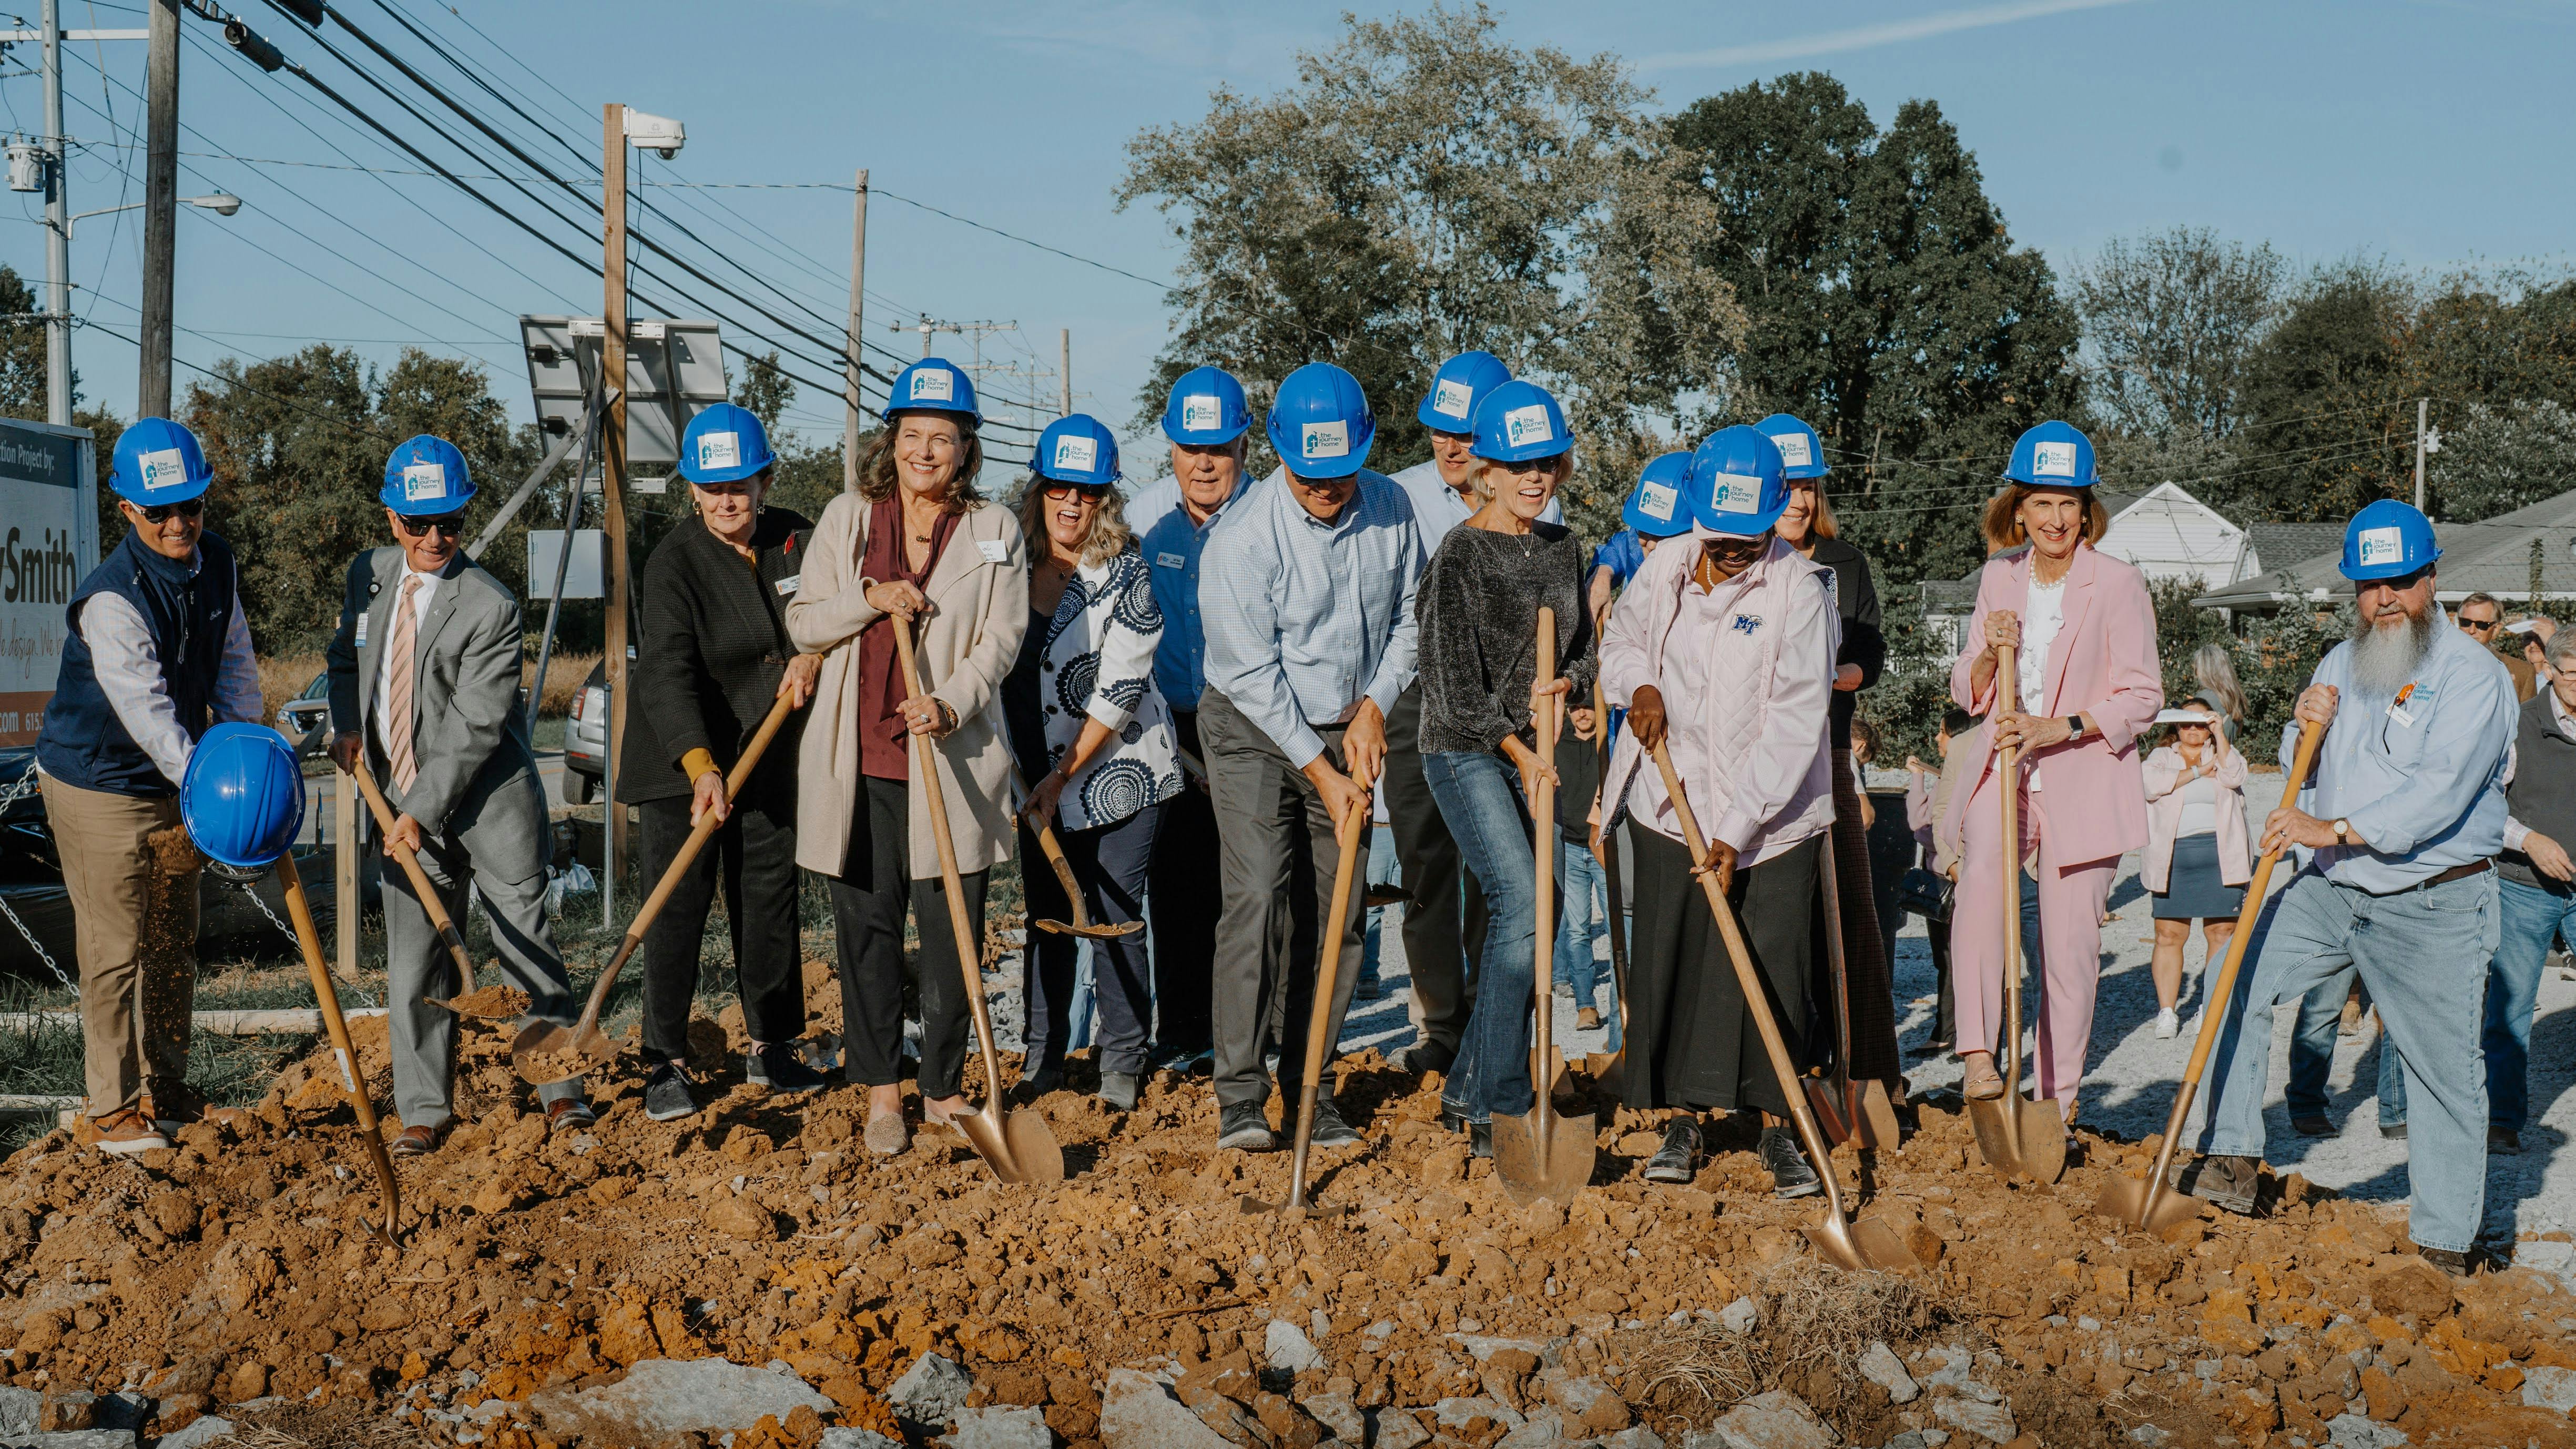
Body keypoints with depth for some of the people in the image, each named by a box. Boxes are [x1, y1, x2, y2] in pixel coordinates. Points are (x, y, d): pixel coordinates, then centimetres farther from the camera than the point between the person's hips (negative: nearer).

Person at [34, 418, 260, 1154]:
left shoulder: (217, 563, -3)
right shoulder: (110, 600, -27)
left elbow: (233, 660, 7)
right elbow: (146, 712, -31)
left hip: (174, 782, 8)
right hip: (99, 786, -8)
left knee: (176, 942, 15)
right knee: (116, 949, -4)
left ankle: (166, 1090, 29)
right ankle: (111, 1109, 8)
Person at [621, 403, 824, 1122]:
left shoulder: (795, 538, 0)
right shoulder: (674, 563, -16)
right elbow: (667, 673, -27)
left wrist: (813, 654, -11)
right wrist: (701, 767, -39)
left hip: (769, 758, 5)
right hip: (681, 761, -5)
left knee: (770, 897, 10)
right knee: (678, 904, -4)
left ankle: (771, 1049, 23)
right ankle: (665, 1062, 5)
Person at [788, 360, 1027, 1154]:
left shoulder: (996, 532, 5)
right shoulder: (846, 518, 8)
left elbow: (1001, 638, 0)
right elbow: (802, 622, 9)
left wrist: (950, 703, -17)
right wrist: (868, 599, -10)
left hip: (953, 756, -1)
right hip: (858, 759, 1)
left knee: (952, 929, 1)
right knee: (867, 925, 4)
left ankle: (944, 1086, 15)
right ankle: (881, 1089, 14)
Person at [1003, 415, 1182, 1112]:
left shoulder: (1125, 572, -10)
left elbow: (1120, 690, -13)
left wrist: (1062, 779, -13)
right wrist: (1029, 775, 6)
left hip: (1119, 771, -4)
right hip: (1039, 779, 4)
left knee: (1116, 917, -1)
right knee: (1047, 915, 10)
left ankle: (1122, 1061, 10)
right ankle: (1043, 1054, 21)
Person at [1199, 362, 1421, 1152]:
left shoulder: (1390, 509, -5)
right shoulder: (1241, 539, -20)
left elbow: (1408, 619, 7)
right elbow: (1252, 674, -18)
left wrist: (1374, 709, -5)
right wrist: (1318, 768, -16)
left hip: (1349, 729, 5)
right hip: (1254, 730, -5)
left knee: (1336, 911, 3)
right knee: (1259, 895, -16)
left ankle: (1310, 1085, 12)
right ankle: (1240, 1094, -12)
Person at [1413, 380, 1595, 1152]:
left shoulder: (1562, 547, 10)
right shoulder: (1459, 555, -11)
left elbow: (1582, 646, 14)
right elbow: (1455, 682, -13)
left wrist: (1566, 687, -8)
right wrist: (1520, 748, -14)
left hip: (1533, 753, 7)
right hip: (1465, 752, -7)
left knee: (1517, 917, 7)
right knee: (1524, 906, -18)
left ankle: (1467, 1091, 20)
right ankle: (1499, 1111, -12)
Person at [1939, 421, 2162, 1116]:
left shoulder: (2118, 584, -3)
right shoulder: (1999, 577, 10)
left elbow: (2142, 694, -5)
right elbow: (1969, 692, 14)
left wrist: (2059, 728, -18)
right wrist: (1992, 655, -8)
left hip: (2081, 781, -2)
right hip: (2001, 772, 3)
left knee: (2069, 942, 0)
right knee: (1980, 883, -26)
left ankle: (2058, 1102, 12)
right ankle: (1979, 1059, -26)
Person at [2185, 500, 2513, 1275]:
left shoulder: (2473, 673, -13)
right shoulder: (2340, 664, 9)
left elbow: (2441, 788, -25)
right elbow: (2303, 770, 18)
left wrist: (2334, 829, -31)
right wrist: (2302, 727, -5)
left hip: (2433, 903, -6)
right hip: (2334, 889, 6)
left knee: (2443, 1067, 0)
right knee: (2241, 980, -5)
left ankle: (2443, 1242, 11)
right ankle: (2232, 1161, 3)